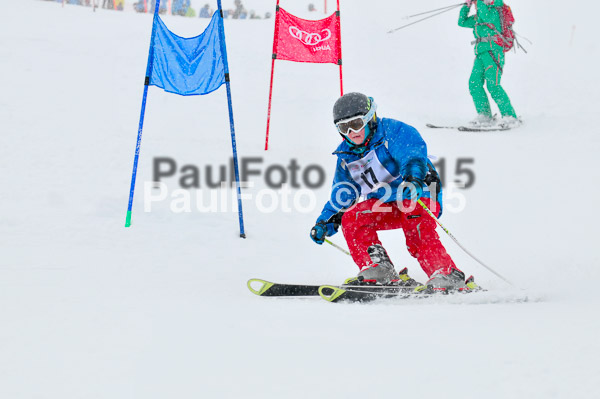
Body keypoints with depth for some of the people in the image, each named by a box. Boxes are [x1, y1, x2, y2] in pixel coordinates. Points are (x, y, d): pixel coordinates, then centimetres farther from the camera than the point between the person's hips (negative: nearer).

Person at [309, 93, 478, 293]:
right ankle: (377, 270, -23)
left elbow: (415, 155, -31)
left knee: (415, 228, -35)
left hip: (421, 195, -6)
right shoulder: (346, 155, 8)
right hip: (386, 206, 6)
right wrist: (325, 222, 4)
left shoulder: (394, 131, -13)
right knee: (351, 218, -18)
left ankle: (447, 276, -41)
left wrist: (413, 178, -52)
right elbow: (342, 194, 17)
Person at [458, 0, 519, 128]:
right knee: (474, 83, -4)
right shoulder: (477, 17, 21)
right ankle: (485, 117, 0)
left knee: (493, 85, -18)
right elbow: (462, 22, 26)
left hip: (493, 52, -9)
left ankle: (510, 117, -15)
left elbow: (487, 16, -25)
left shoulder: (493, 11, -3)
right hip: (481, 54, 9)